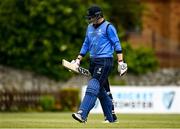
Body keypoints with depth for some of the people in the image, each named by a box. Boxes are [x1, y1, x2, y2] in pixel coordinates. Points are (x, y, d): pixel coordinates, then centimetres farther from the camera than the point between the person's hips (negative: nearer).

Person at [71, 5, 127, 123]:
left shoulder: (108, 27, -6)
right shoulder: (90, 27, 17)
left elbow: (116, 44, -9)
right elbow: (86, 45, 24)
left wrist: (120, 62, -16)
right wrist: (78, 60, 17)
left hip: (105, 61, -8)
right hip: (93, 62, 8)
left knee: (93, 87, -18)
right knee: (102, 90, 9)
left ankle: (82, 114, -28)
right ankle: (111, 117, 15)